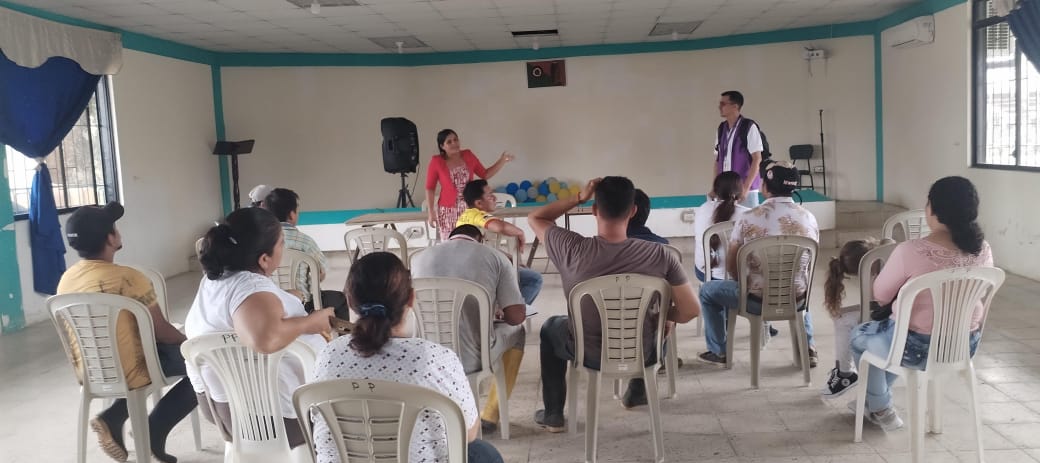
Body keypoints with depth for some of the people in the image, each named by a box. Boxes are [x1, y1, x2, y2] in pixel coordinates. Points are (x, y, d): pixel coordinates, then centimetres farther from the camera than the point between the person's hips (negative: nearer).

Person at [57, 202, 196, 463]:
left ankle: (114, 418, 14)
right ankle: (154, 431, 1)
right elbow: (161, 332, -16)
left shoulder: (66, 280, 1)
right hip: (128, 373, -8)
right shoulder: (128, 278, -23)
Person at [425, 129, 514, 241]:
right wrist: (431, 212, -5)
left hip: (470, 209, 3)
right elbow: (430, 188, -1)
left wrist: (502, 161, 2)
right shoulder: (436, 162, -6)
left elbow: (485, 174, 12)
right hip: (448, 211, -3)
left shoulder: (468, 155, 3)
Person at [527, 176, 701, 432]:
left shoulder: (572, 248, -24)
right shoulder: (659, 255, -23)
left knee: (551, 328, 33)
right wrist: (659, 316, 3)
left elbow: (535, 218, -5)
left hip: (589, 354, -1)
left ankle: (553, 414, 35)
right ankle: (637, 392, 50)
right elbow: (691, 310, -17)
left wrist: (579, 197, -11)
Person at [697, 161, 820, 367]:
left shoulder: (748, 218, -13)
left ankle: (718, 352, 29)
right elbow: (808, 266, 11)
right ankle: (808, 348, 36)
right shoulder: (809, 219, -3)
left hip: (759, 300, -4)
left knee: (708, 290, 22)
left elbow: (731, 266, -3)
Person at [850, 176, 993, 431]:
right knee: (888, 326, 34)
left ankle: (882, 410, 33)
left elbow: (880, 295, -11)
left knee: (860, 337, 25)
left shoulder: (910, 251, -26)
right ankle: (877, 398, 45)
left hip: (919, 348, -6)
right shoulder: (982, 249, -8)